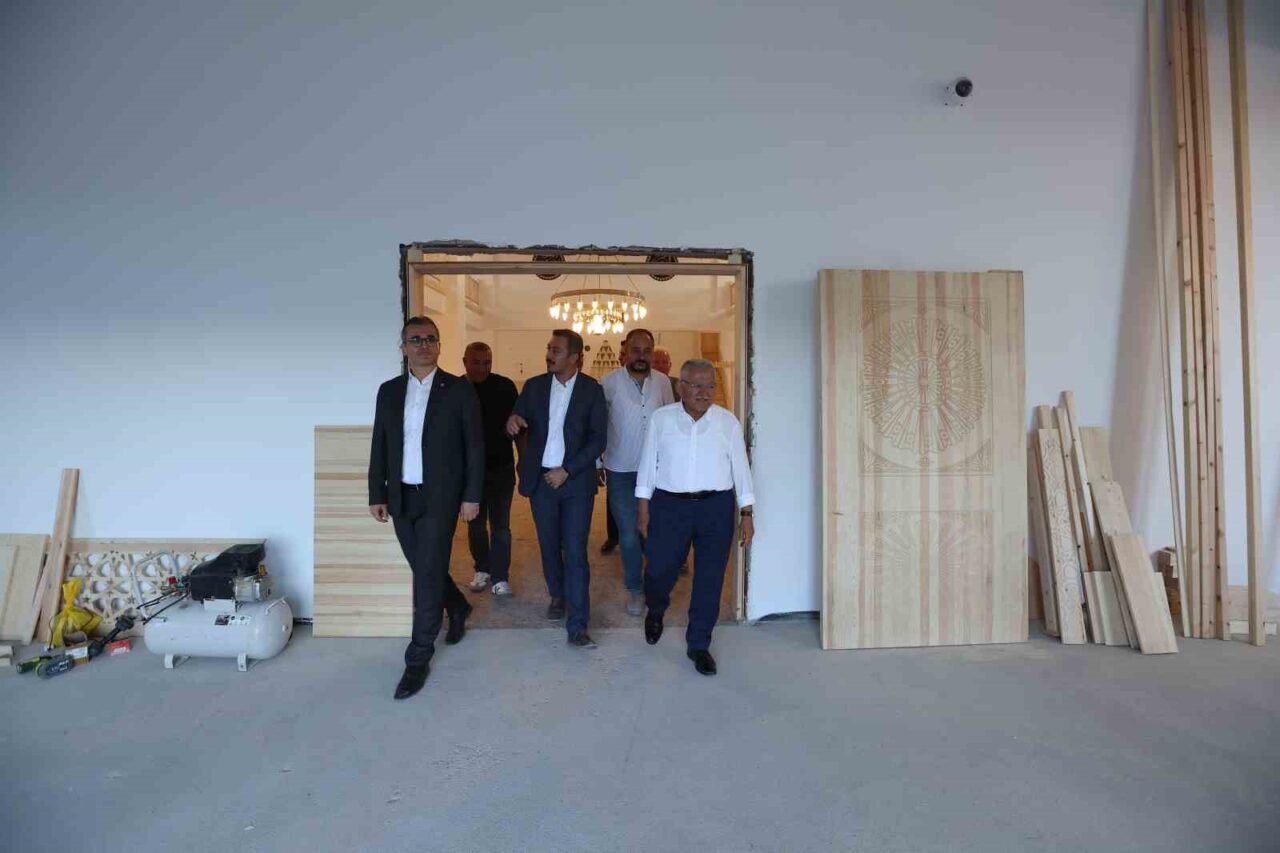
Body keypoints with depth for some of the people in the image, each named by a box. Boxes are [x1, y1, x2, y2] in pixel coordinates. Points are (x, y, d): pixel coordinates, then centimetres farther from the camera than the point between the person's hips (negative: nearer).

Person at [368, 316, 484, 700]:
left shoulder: (459, 390, -4)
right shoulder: (389, 391, 7)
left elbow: (474, 446, -5)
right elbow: (379, 447, 9)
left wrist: (472, 496, -8)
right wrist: (377, 494, 5)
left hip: (440, 497, -4)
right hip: (401, 498, 5)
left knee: (428, 576, -2)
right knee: (425, 570, 16)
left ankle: (418, 660, 13)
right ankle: (458, 608, 45)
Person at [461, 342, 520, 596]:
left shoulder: (505, 386, -9)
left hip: (501, 467, -2)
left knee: (500, 524, 5)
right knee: (475, 523, 14)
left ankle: (500, 577, 14)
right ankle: (482, 569, 31)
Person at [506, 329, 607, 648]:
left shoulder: (592, 389, -3)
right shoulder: (534, 386, 4)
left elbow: (598, 440, -6)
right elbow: (516, 430, 4)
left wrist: (567, 471, -13)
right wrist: (512, 421, -20)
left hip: (576, 481, -3)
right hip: (540, 479, 3)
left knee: (575, 552, -3)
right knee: (549, 546, 15)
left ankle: (577, 627, 4)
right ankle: (557, 596, 40)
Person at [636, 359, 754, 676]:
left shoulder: (728, 422, 1)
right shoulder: (661, 419, 1)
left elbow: (740, 468, 3)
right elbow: (648, 463, 4)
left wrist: (747, 514, 1)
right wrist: (643, 507, 2)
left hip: (716, 508, 1)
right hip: (669, 506, 0)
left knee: (710, 581, 5)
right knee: (659, 570, 7)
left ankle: (699, 645, 26)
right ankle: (655, 612, 43)